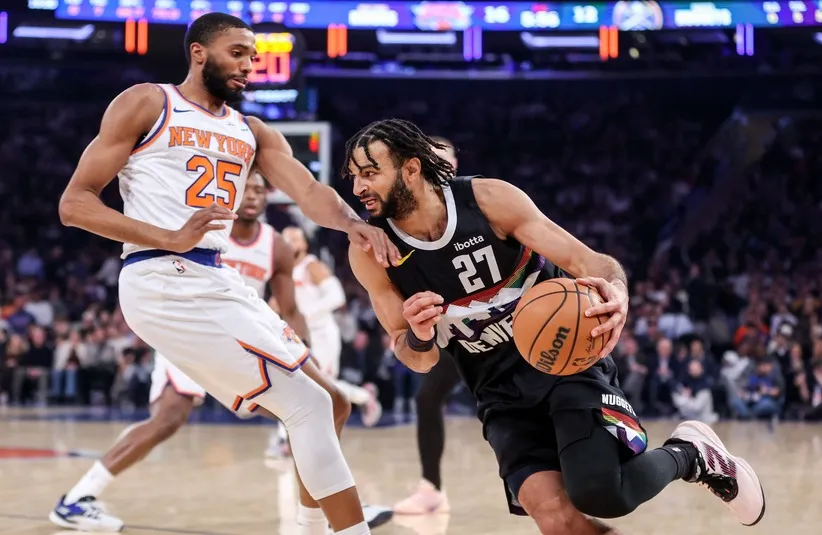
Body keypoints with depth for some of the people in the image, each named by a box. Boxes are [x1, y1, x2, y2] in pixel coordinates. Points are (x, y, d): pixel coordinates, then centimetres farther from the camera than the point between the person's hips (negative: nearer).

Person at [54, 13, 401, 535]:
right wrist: (171, 239, -19)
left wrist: (353, 224, -22)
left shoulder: (253, 133, 19)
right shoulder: (146, 104, 1)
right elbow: (75, 202, -5)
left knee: (329, 404, 13)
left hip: (220, 283, 8)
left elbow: (307, 190, 2)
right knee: (310, 407, -13)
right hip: (166, 283, -8)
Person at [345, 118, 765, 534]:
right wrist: (418, 337, -24)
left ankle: (690, 454, 6)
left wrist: (615, 294, -37)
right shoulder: (369, 254, -8)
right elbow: (418, 360, 1)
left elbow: (589, 262, -12)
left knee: (600, 493, -26)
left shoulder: (488, 198, -14)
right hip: (501, 392, 3)